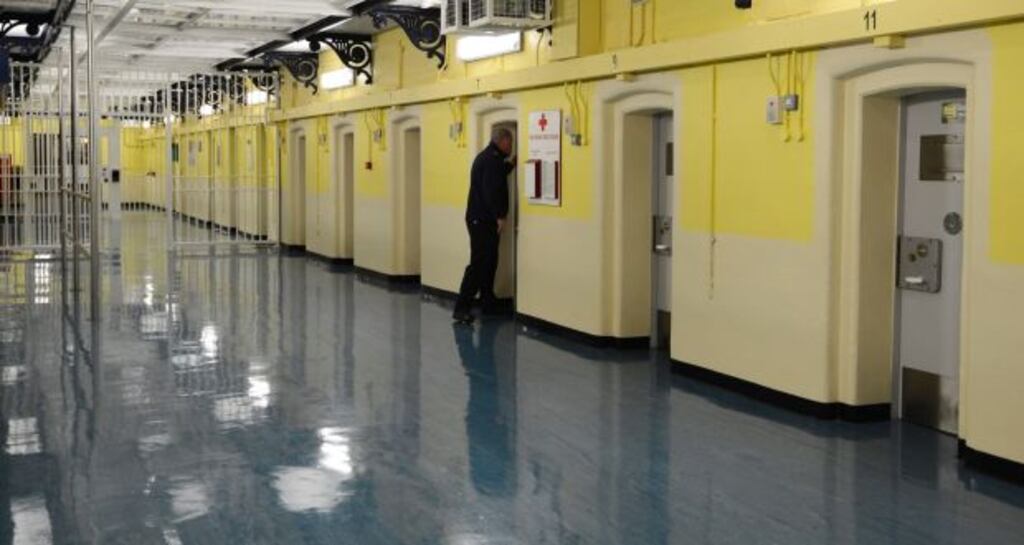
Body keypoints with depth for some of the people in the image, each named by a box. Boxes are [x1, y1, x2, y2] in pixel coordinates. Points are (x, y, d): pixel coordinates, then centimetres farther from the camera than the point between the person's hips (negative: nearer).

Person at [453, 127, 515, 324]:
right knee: (479, 263, -11)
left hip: (479, 218, 10)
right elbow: (492, 190, -23)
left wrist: (510, 164, 24)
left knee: (487, 262, 16)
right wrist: (500, 216, -20)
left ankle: (488, 303, 23)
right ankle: (462, 308, -14)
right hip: (484, 220, -10)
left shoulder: (486, 157, 16)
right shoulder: (493, 159, -15)